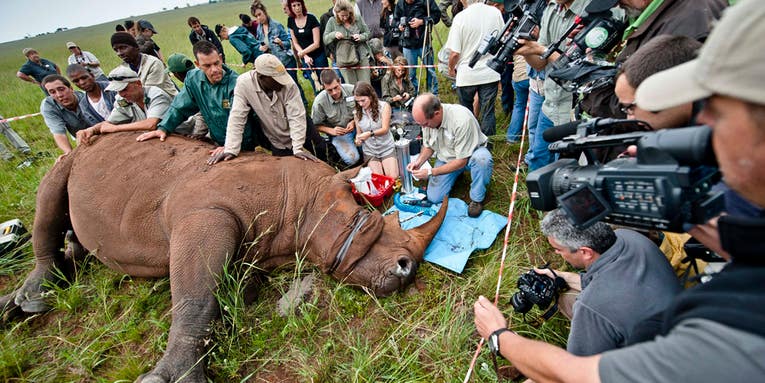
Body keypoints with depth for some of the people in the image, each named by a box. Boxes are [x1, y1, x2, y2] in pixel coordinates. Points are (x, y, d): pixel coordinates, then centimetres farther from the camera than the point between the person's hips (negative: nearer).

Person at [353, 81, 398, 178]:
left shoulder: (384, 106, -7)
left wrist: (370, 133, -30)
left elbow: (385, 129, -13)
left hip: (386, 148, -1)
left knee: (393, 177, -16)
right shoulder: (357, 113, 1)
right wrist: (358, 139, -16)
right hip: (369, 151, 1)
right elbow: (359, 133, 9)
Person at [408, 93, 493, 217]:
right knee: (433, 198, -7)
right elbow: (428, 146, 1)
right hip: (445, 158, 5)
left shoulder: (462, 119, -36)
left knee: (482, 158, -41)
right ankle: (455, 174, 21)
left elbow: (461, 161, -30)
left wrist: (431, 172, -30)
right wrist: (419, 161, -19)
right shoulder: (427, 118, -17)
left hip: (469, 155, -4)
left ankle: (477, 199, -15)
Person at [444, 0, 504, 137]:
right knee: (488, 112, 10)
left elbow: (455, 53, -15)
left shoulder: (460, 17, -14)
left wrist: (451, 69, 4)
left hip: (466, 74, -2)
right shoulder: (495, 12, -2)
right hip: (491, 73, 3)